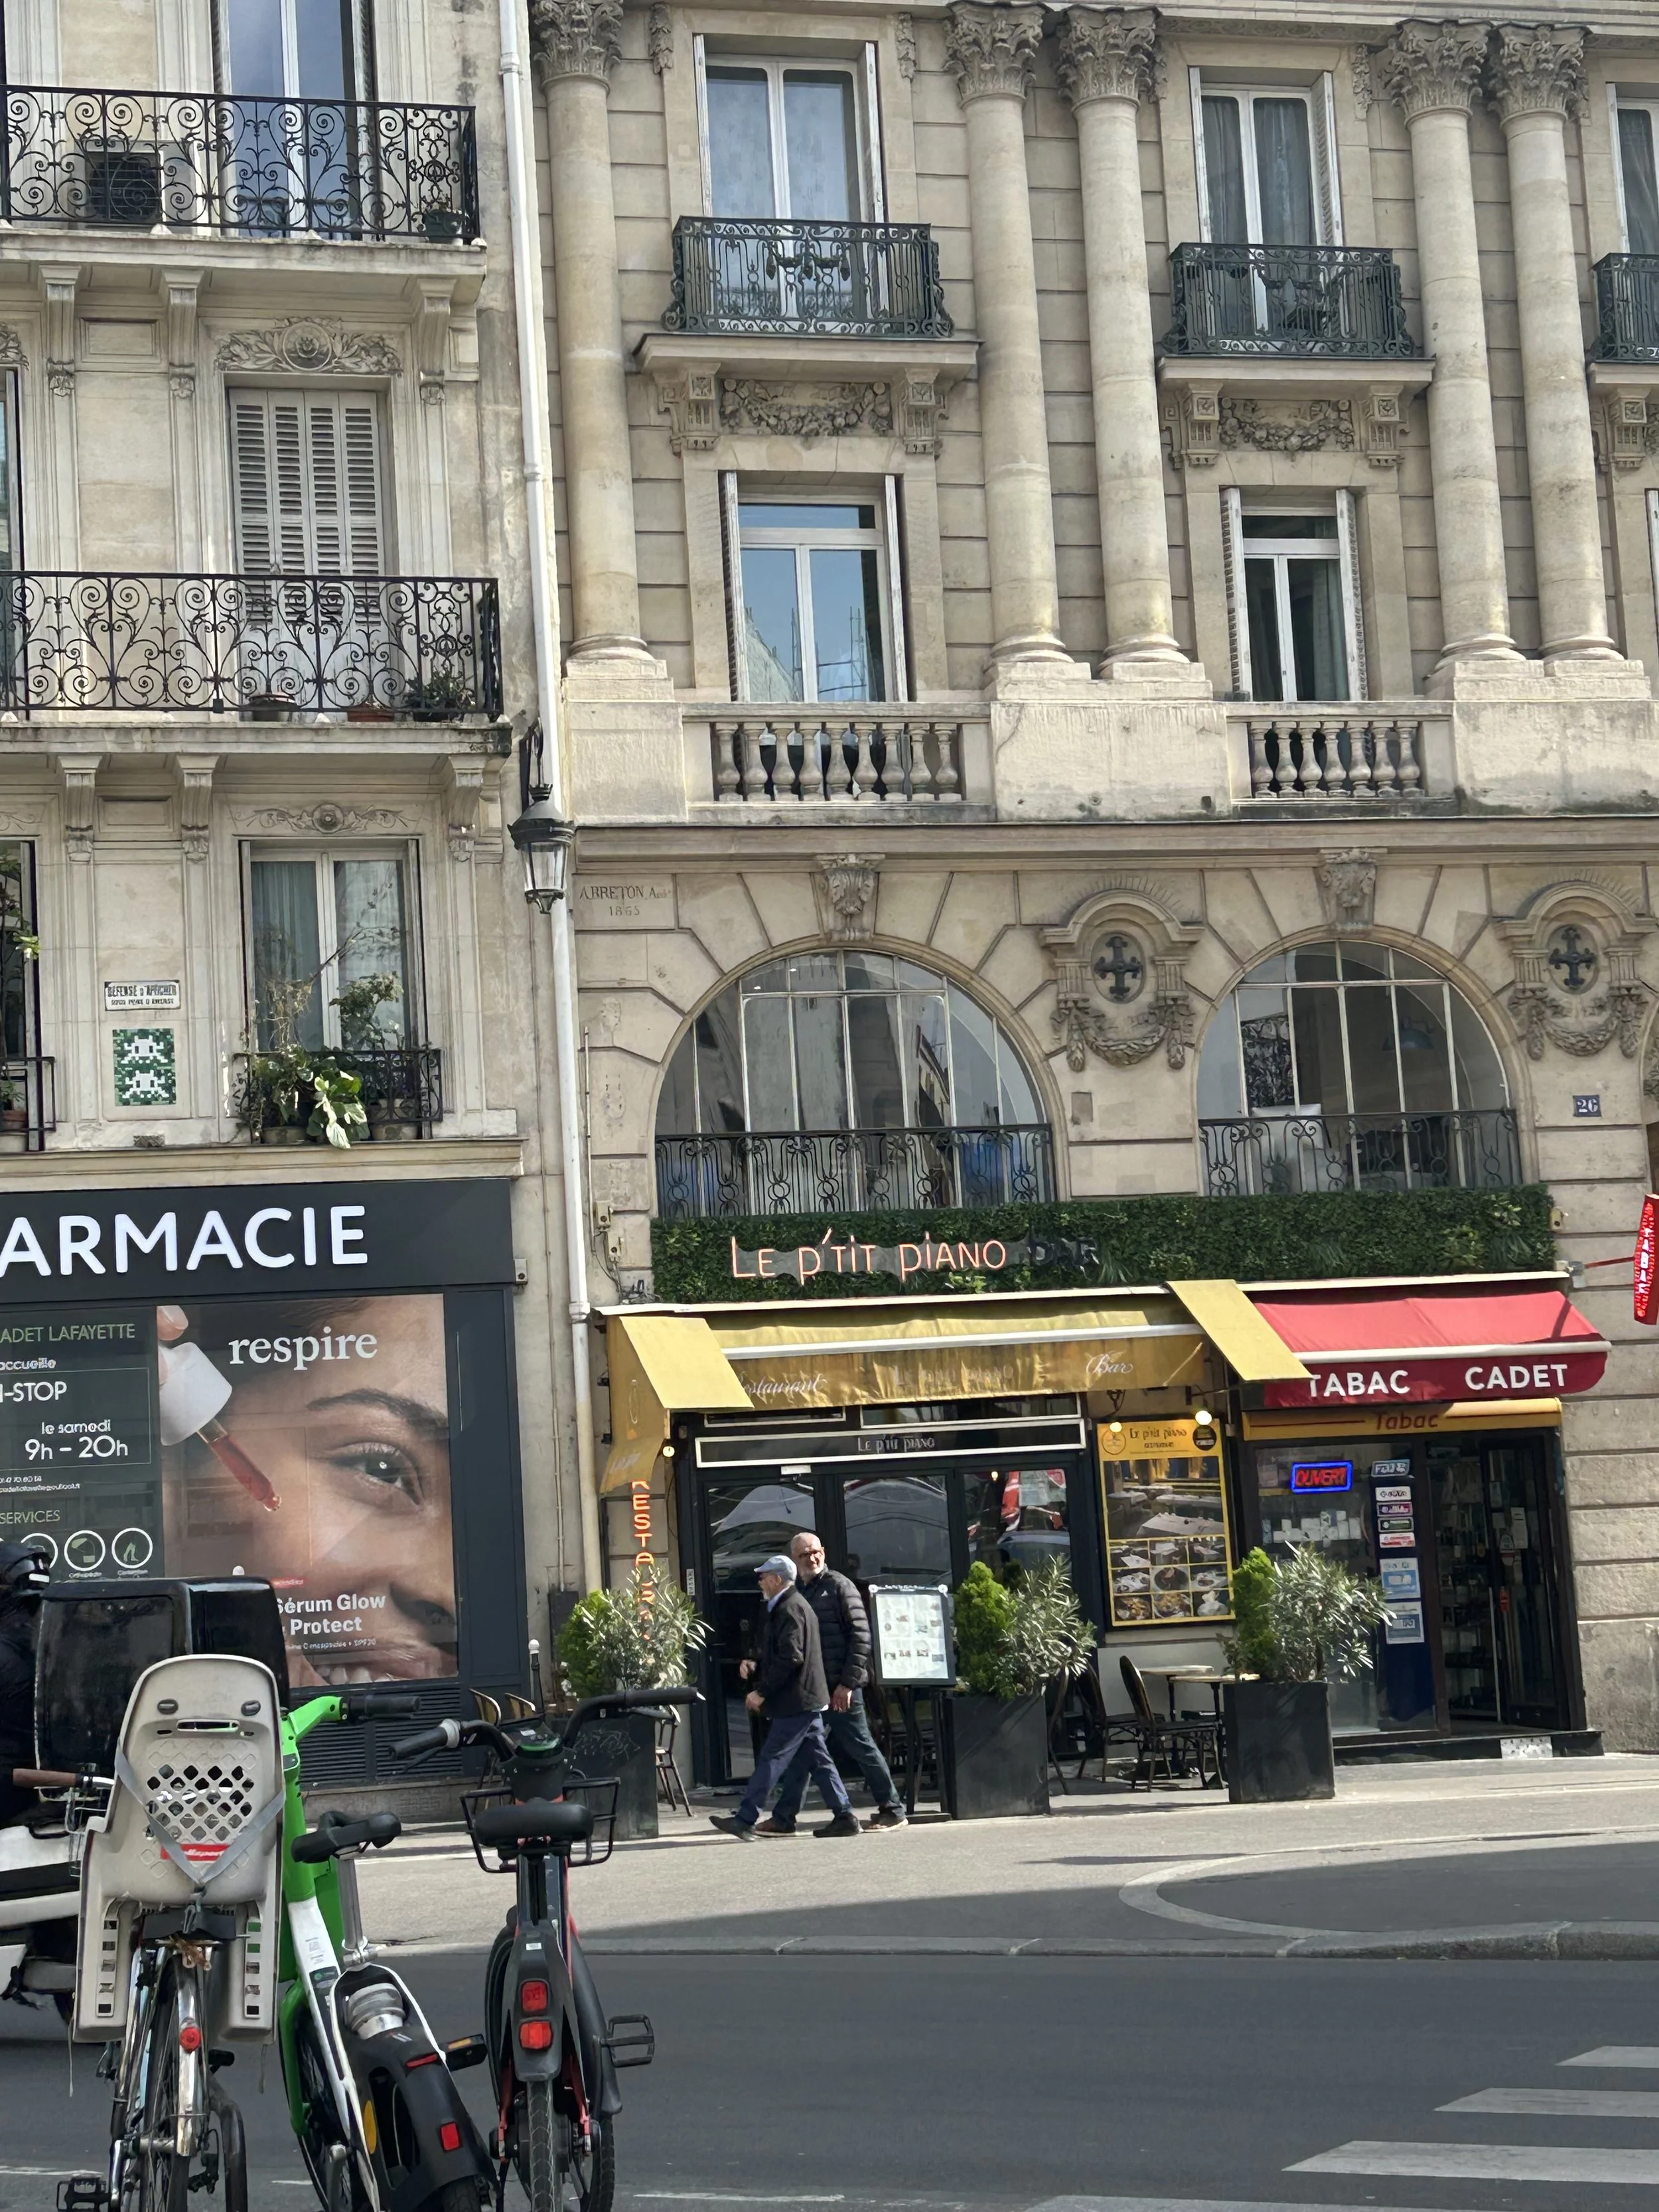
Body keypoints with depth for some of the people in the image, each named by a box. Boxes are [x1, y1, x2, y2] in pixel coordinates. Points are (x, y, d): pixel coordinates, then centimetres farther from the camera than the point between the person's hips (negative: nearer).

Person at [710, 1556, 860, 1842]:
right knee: (818, 1760, 9)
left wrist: (762, 1692, -17)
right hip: (807, 1700, 10)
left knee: (771, 1759, -8)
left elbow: (789, 1658, -22)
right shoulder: (791, 1606, 18)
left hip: (795, 1701, -10)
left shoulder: (789, 1609, -14)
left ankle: (744, 1821, -7)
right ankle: (845, 1817, 7)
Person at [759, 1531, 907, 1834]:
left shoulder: (839, 1587, -6)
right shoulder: (796, 1592, 14)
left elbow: (861, 1636, -11)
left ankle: (893, 1811, 11)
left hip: (840, 1688, -6)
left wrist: (847, 1683, -15)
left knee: (861, 1747, 0)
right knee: (801, 1753, 5)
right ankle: (784, 1818, 7)